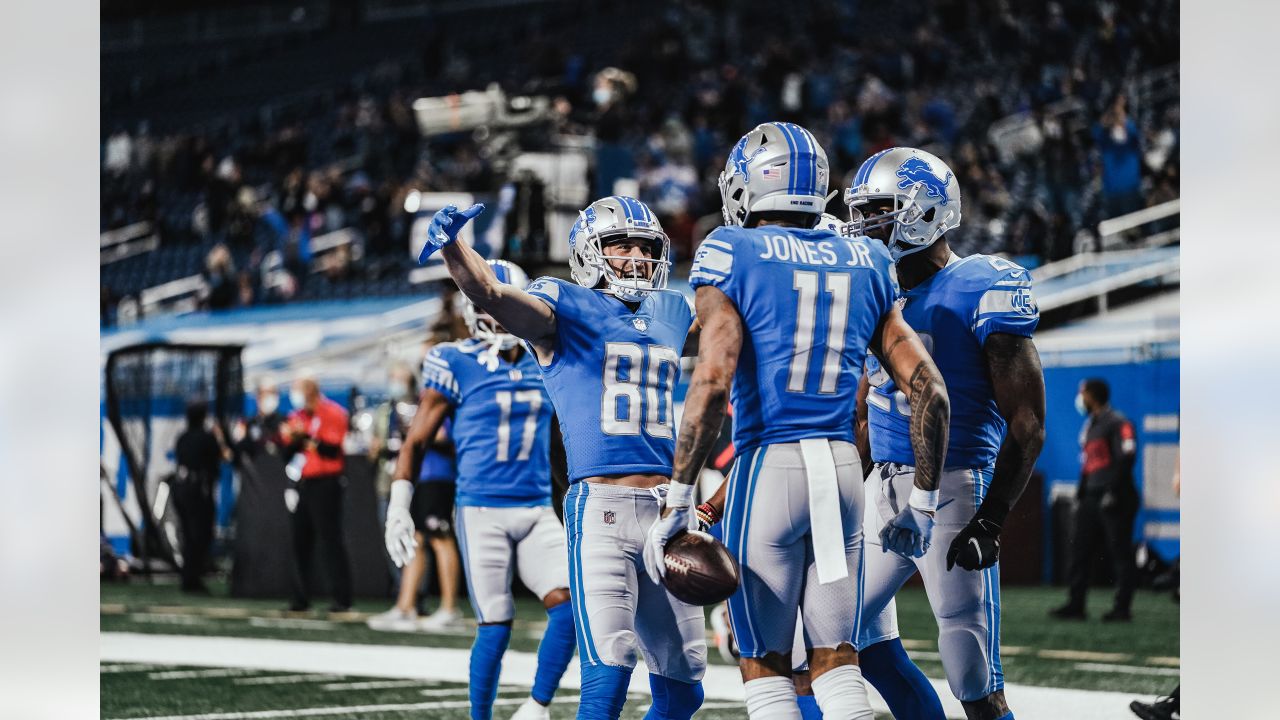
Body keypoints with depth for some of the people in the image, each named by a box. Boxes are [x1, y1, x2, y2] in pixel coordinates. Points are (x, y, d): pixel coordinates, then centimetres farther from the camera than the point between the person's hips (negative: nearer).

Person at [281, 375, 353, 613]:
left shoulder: (333, 413, -6)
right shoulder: (297, 416, 15)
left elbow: (333, 449, -15)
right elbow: (288, 453, 14)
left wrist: (308, 437, -21)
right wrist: (293, 440, -6)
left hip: (325, 484, -7)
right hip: (302, 484, 7)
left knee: (332, 540, -8)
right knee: (300, 542, 7)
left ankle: (342, 599, -7)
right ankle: (301, 598, 13)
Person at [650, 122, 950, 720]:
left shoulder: (731, 253, -3)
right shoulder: (865, 264, 12)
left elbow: (713, 378, -15)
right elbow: (928, 389, 7)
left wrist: (679, 497, -12)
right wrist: (923, 500, 16)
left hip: (768, 467, -4)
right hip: (843, 469, 4)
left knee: (765, 666, 3)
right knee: (837, 663, 9)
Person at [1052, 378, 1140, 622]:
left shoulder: (1117, 423, -10)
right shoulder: (1090, 426, 18)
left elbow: (1126, 458, -17)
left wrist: (1113, 492, -20)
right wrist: (1080, 495, 19)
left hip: (1115, 500, -9)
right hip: (1092, 499, 9)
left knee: (1120, 553, -4)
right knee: (1080, 549, 6)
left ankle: (1122, 608, -1)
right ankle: (1075, 605, 8)